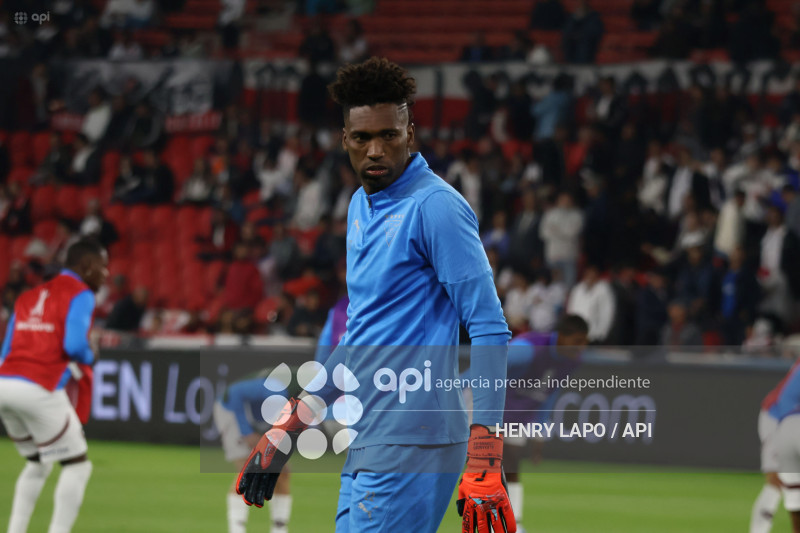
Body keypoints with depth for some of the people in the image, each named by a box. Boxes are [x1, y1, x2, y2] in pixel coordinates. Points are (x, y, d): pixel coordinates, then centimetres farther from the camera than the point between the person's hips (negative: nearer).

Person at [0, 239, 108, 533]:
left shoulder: (28, 297, 22)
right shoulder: (80, 295, 0)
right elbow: (74, 345, -14)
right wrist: (90, 358, 7)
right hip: (40, 390, -7)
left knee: (38, 463, 26)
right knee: (77, 465, 5)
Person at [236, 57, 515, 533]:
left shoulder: (436, 207, -10)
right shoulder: (361, 207, 17)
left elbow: (490, 329, -15)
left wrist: (484, 462, -22)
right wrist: (286, 431, 24)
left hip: (412, 445, -9)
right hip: (366, 447, 9)